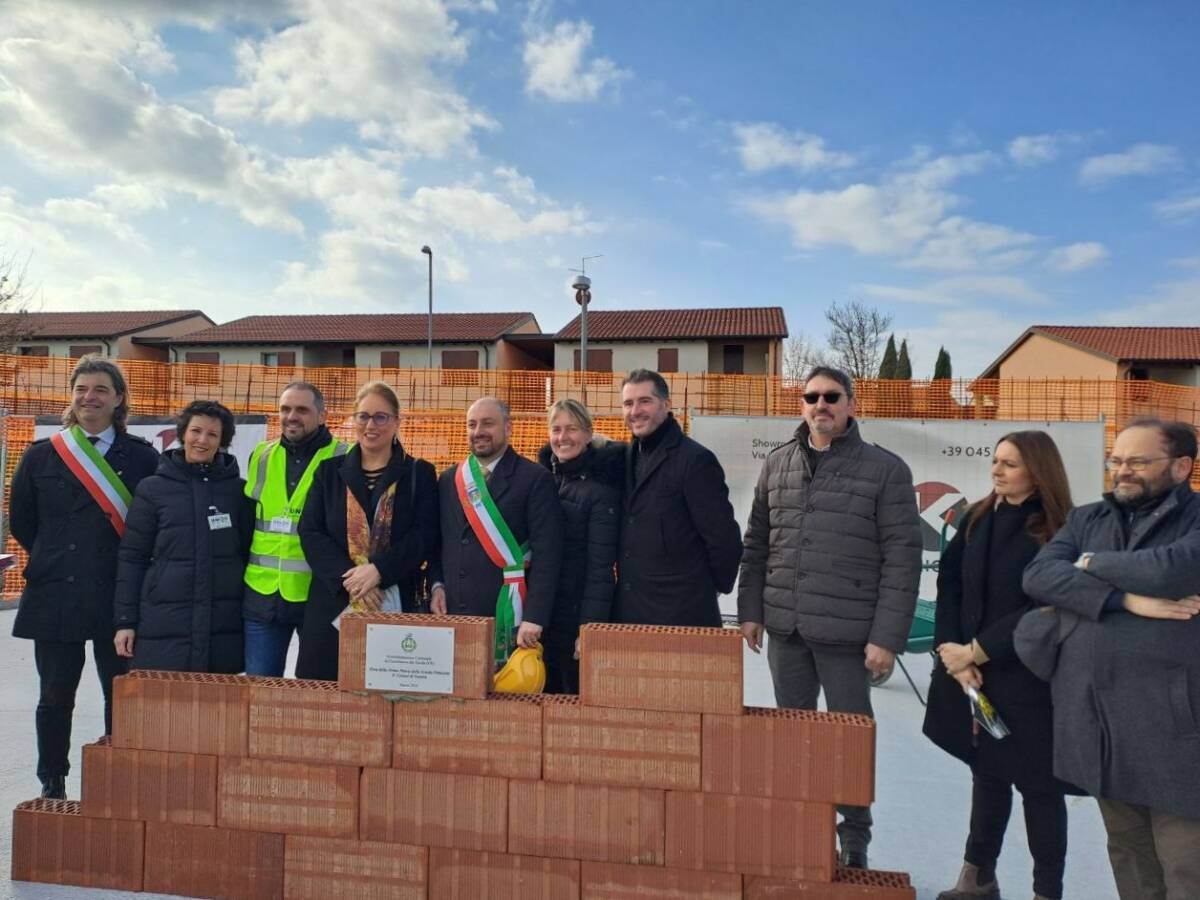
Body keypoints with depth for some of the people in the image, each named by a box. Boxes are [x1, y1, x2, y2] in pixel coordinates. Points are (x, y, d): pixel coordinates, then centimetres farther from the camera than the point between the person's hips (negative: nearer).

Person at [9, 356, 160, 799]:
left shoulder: (142, 457, 0)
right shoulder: (40, 456, 5)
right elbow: (20, 521, 13)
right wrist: (55, 560, 10)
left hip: (119, 596, -1)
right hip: (55, 596, 1)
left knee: (121, 697, 6)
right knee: (55, 698, 11)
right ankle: (52, 788, 25)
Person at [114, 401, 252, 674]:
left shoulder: (238, 490, 6)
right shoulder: (152, 489, 3)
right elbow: (131, 557, 4)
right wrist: (125, 621, 0)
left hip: (223, 626, 1)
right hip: (164, 623, -1)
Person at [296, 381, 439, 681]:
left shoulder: (419, 474, 6)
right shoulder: (329, 471, 13)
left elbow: (425, 537, -2)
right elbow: (310, 533, 4)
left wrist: (378, 571, -16)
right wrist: (348, 579, -11)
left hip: (394, 604, -2)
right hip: (333, 603, 2)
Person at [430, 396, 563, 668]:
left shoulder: (535, 479, -5)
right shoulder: (448, 480, 12)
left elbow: (546, 553, -11)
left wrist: (534, 618, -17)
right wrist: (437, 585, 3)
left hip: (506, 618, -4)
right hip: (452, 615, 5)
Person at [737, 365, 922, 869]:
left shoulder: (885, 470, -5)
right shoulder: (777, 465, 8)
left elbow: (902, 559, -8)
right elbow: (756, 545, 11)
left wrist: (887, 636, -13)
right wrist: (750, 610, 6)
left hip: (847, 631, -4)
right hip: (784, 626, 4)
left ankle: (853, 842, 26)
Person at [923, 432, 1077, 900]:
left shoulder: (1059, 531, -10)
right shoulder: (977, 518, 5)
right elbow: (949, 585, 4)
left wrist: (975, 651, -12)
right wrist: (952, 651, -8)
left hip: (1027, 680, -4)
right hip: (969, 673, 5)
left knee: (1037, 783, 6)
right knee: (986, 771, 17)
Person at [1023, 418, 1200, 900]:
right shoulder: (1086, 519, 12)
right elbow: (1038, 575, -3)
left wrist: (1093, 563, -5)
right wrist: (1124, 599, -15)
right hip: (1096, 714, 5)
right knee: (1125, 850, 17)